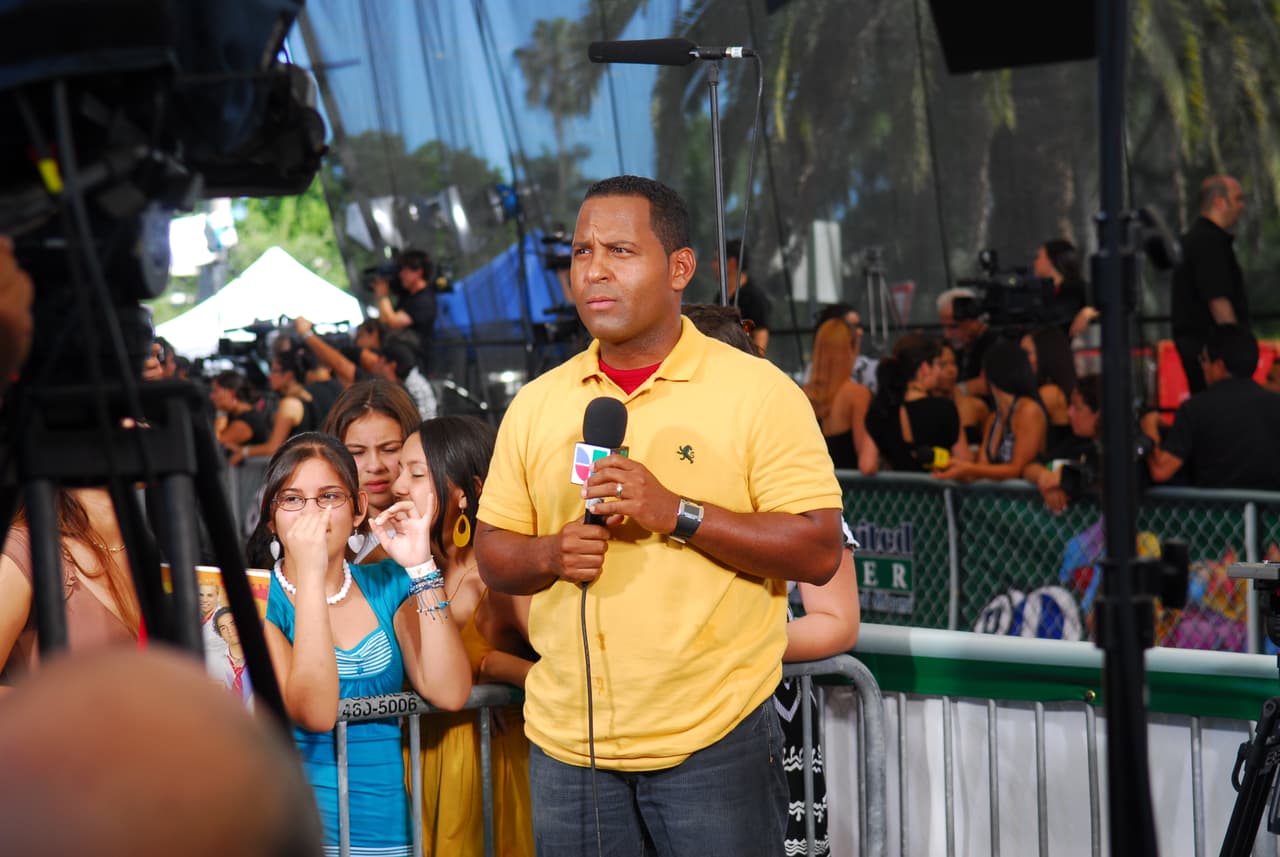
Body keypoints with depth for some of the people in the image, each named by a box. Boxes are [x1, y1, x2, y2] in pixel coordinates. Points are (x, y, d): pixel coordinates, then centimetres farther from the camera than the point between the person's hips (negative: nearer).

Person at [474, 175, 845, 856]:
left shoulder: (758, 392, -4)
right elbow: (491, 553, 14)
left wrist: (677, 513, -18)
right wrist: (549, 554, -9)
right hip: (567, 741, 4)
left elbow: (819, 551, -9)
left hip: (713, 741, -4)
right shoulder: (536, 403, 9)